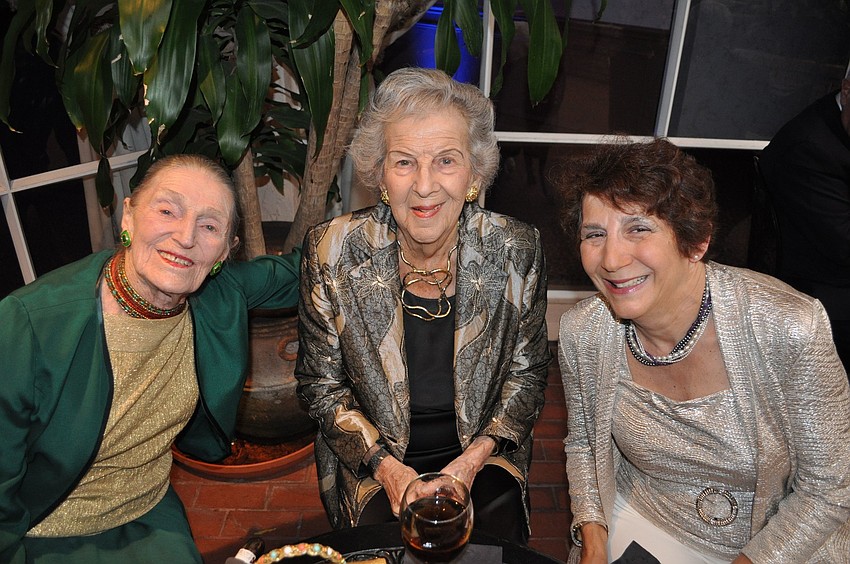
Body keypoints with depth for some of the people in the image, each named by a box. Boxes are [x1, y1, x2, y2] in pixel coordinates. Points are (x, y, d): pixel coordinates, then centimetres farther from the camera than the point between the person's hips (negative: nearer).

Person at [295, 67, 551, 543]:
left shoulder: (516, 250, -12)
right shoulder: (332, 251, -14)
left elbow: (527, 373, 0)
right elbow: (321, 384, -4)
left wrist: (473, 459, -11)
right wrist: (385, 466, -14)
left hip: (483, 453, 2)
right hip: (373, 456, -1)